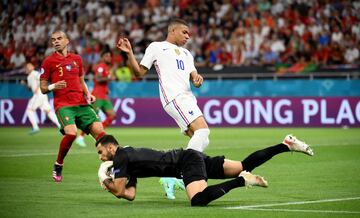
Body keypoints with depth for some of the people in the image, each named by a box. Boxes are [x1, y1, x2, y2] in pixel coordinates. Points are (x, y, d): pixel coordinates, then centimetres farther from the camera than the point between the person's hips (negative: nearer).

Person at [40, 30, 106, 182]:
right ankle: (58, 166, -4)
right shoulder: (49, 61, 4)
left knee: (99, 131, -10)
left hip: (82, 103, 4)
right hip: (63, 105, -4)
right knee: (71, 133, -26)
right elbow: (42, 88, 5)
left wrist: (88, 94, 10)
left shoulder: (77, 59, 16)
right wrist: (53, 86, -16)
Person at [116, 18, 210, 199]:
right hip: (174, 96, -8)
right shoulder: (156, 47, 11)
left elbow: (193, 75, 22)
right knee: (202, 130, -24)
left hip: (187, 97, 8)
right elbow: (139, 72, 9)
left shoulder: (186, 53, 30)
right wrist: (129, 53, -6)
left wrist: (197, 79, -2)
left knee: (200, 140, 0)